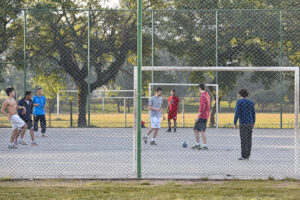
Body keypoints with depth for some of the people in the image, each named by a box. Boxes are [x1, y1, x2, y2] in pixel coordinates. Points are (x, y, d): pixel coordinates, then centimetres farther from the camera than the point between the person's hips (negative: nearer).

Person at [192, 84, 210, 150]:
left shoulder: (203, 96, -15)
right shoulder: (207, 95, 15)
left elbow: (202, 107, -21)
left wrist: (198, 116, -20)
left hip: (202, 117, -10)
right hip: (201, 117, 10)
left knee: (202, 131, -7)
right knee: (195, 129, 12)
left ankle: (205, 145, -3)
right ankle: (197, 144, 17)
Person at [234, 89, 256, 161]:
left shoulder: (239, 102, -5)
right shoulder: (251, 102, 9)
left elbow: (237, 113, -9)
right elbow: (253, 113, 12)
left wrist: (235, 123, -4)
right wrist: (253, 122, 21)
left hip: (243, 123, -5)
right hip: (250, 123, 5)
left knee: (243, 140, -4)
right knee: (249, 139, 10)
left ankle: (244, 156, -6)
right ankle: (248, 155, 13)